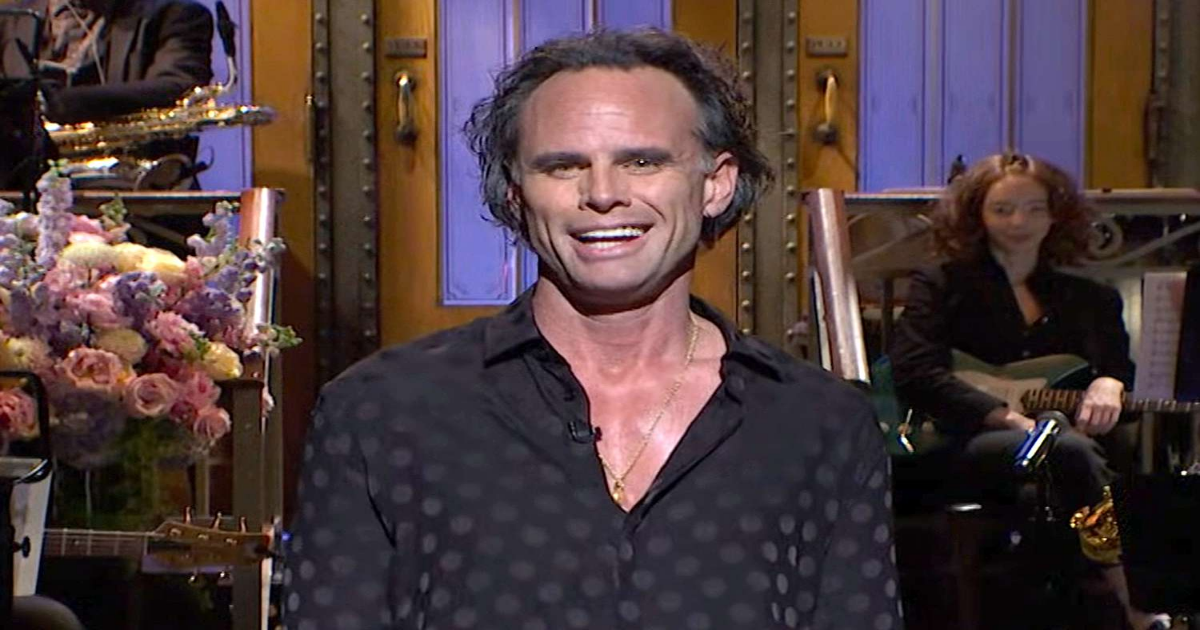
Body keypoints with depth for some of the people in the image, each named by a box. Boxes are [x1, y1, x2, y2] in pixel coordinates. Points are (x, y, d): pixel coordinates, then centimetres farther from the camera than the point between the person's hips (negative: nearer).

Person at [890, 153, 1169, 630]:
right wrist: (1011, 419, -13)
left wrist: (1108, 385, -8)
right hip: (970, 443, -3)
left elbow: (1121, 366, 20)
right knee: (1070, 448, -37)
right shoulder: (940, 286, 13)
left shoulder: (1092, 299, 26)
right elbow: (915, 374, -2)